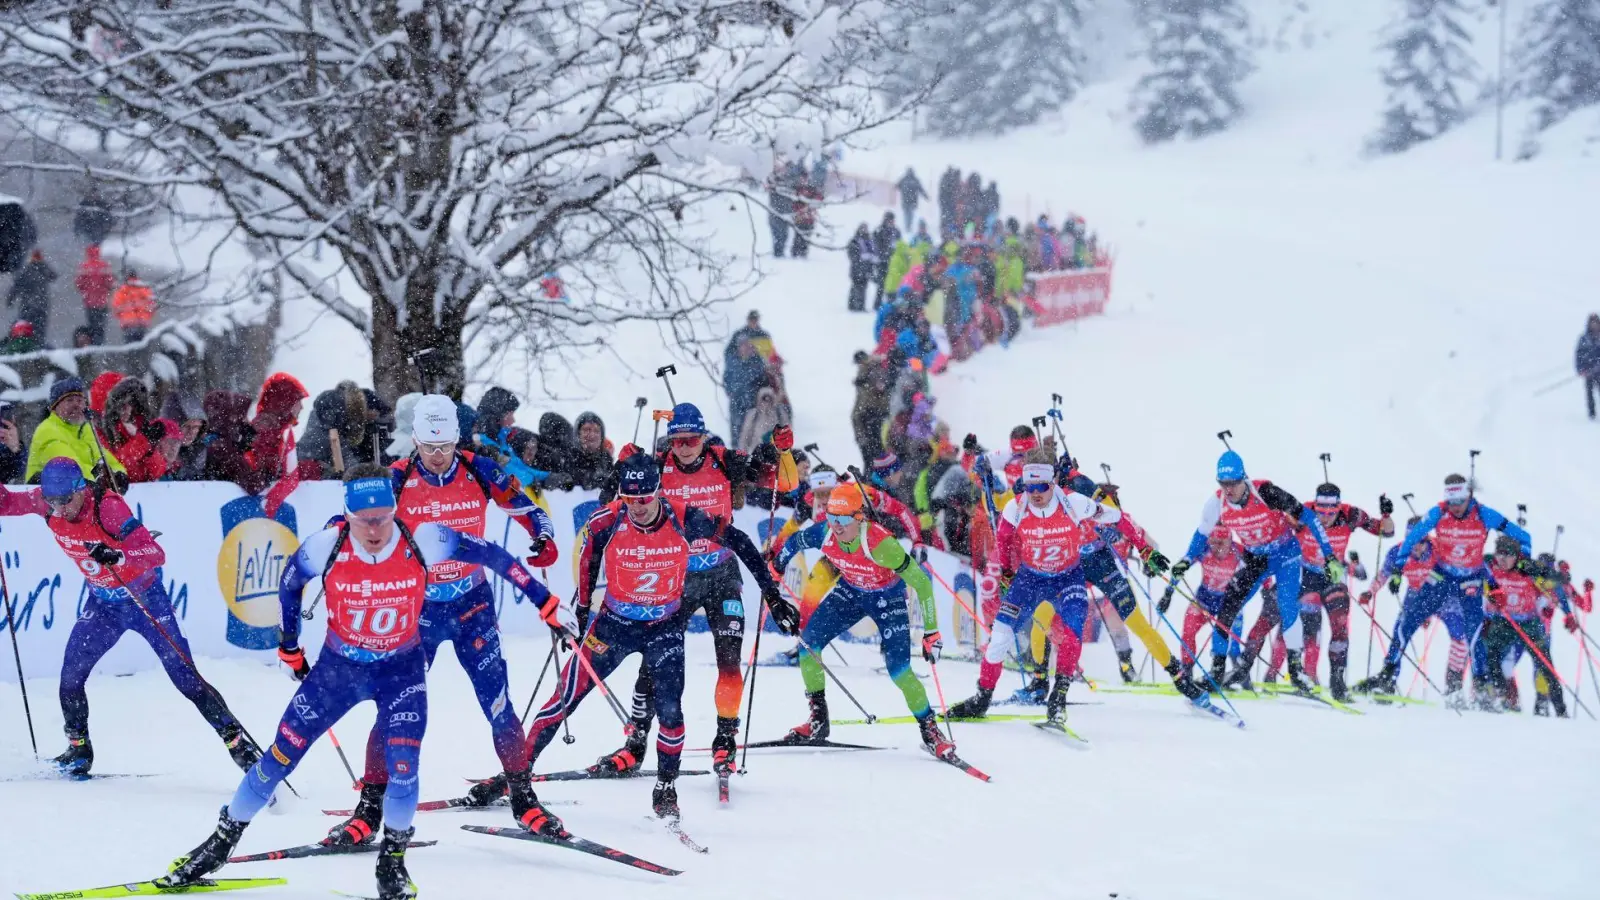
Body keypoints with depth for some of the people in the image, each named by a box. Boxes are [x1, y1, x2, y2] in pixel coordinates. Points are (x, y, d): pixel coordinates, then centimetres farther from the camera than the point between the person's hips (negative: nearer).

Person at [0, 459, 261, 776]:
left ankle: (238, 742, 3)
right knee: (71, 677, -7)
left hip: (145, 598, -5)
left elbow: (156, 554, -35)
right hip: (102, 603, 5)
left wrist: (118, 555, -53)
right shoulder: (47, 503, -15)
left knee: (186, 679, -6)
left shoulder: (108, 506, -31)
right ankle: (78, 749, 14)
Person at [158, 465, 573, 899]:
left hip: (402, 668, -1)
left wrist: (545, 602, -8)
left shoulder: (422, 541, -24)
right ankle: (221, 842, 19)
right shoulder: (326, 547, -23)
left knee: (403, 765, -17)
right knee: (281, 754, 1)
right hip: (338, 666, 1)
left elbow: (490, 553, -12)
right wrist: (290, 648, 8)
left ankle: (392, 859, 7)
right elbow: (289, 584, -1)